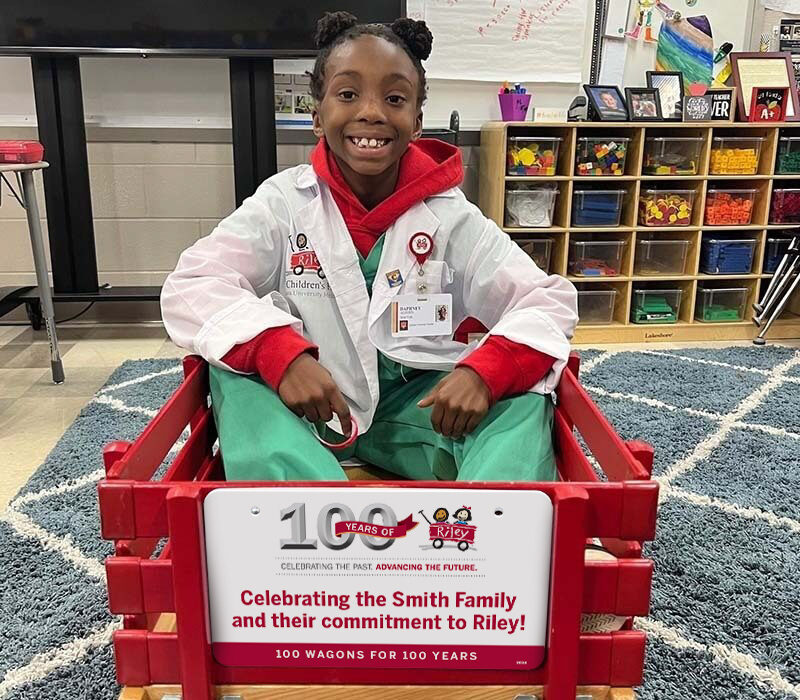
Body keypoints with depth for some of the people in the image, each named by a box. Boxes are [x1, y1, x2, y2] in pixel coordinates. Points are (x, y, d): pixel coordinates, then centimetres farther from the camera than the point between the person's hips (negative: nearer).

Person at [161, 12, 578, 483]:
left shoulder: (449, 214, -6)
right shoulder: (284, 202, -6)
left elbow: (550, 301, -10)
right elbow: (191, 286, -15)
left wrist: (483, 372, -31)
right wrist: (281, 354, -33)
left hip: (419, 406, 0)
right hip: (309, 403, 0)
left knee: (523, 395, -23)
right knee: (233, 373, -26)